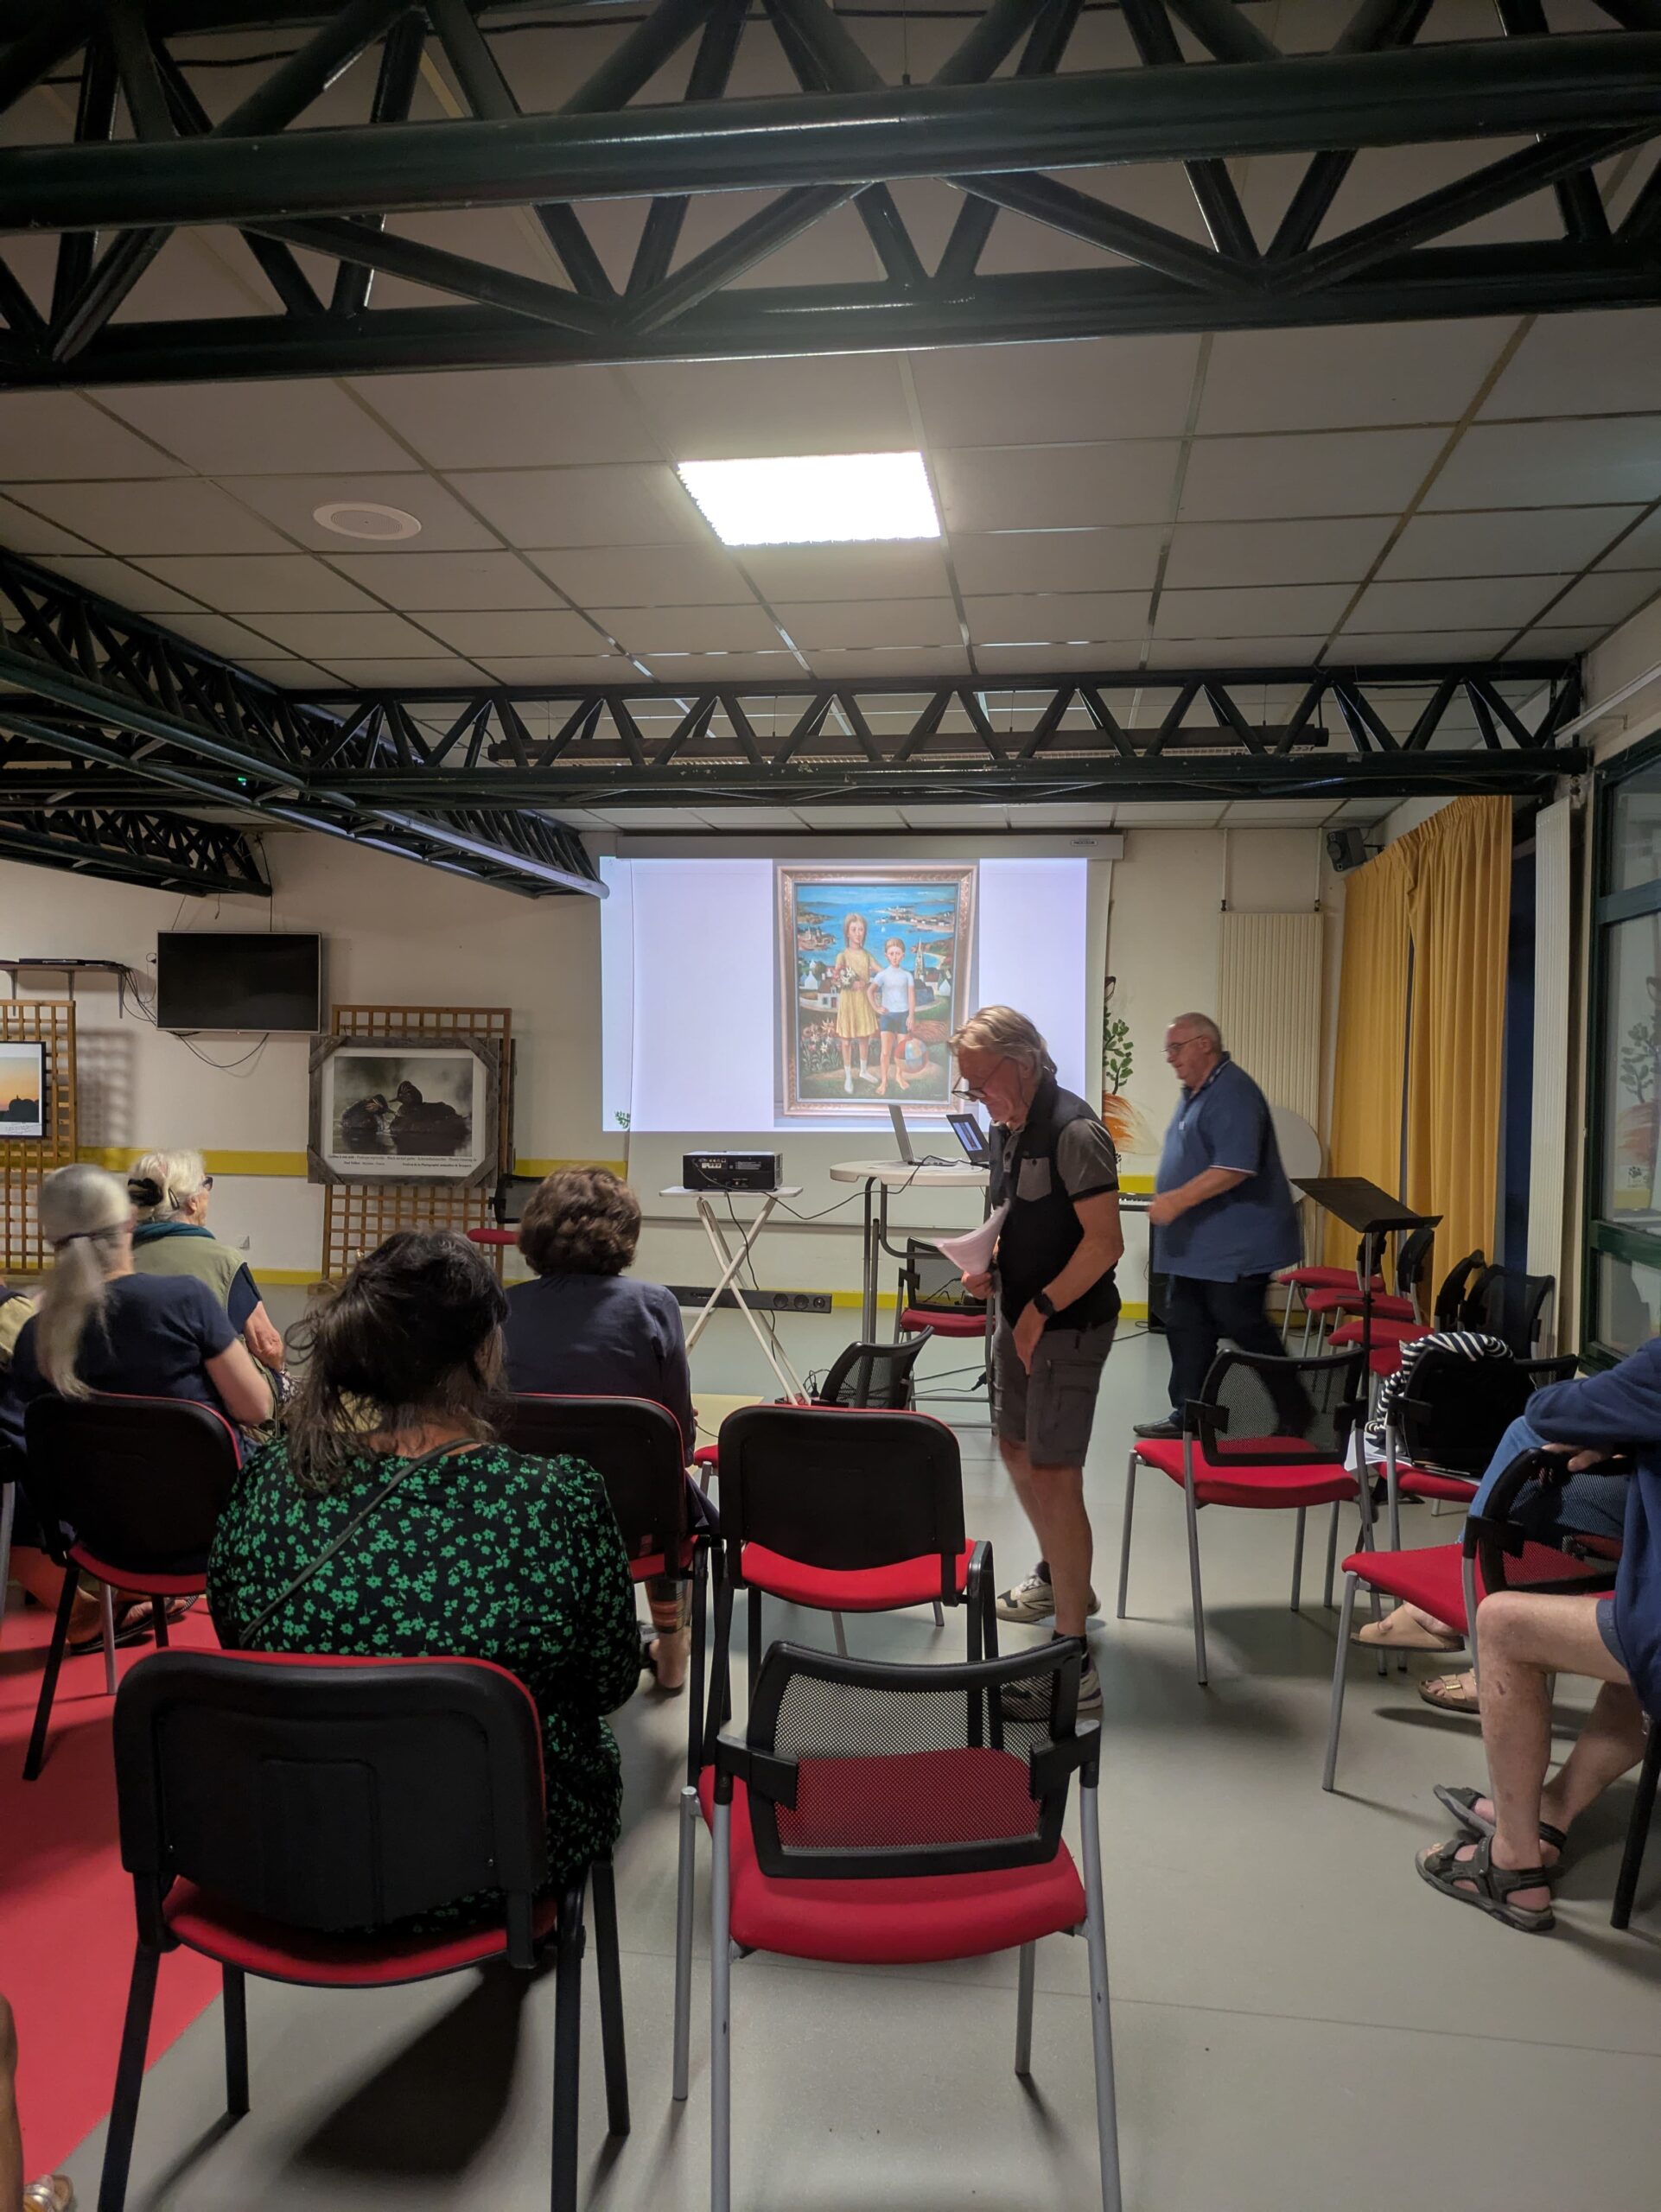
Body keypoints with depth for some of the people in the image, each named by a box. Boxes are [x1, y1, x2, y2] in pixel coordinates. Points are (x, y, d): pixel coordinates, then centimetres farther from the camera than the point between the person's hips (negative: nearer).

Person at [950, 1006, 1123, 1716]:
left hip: (1067, 1327, -10)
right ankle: (1058, 1575, 46)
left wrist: (1041, 1307, -20)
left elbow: (1105, 1242, -23)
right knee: (1017, 1451, 22)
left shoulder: (1073, 1132, -20)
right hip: (1020, 1318, 10)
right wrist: (986, 1264, 2)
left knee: (1053, 1476, -10)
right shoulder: (1011, 1129, 9)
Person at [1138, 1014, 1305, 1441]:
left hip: (1232, 1246, -10)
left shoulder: (1233, 1094, -18)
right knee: (1186, 1329, 10)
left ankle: (1294, 1414, 14)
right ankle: (1187, 1415, 18)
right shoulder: (1194, 1093, 15)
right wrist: (1169, 1202, 18)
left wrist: (1177, 1200, -27)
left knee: (1247, 1329, -1)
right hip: (1193, 1244, 10)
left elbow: (1235, 1168, -28)